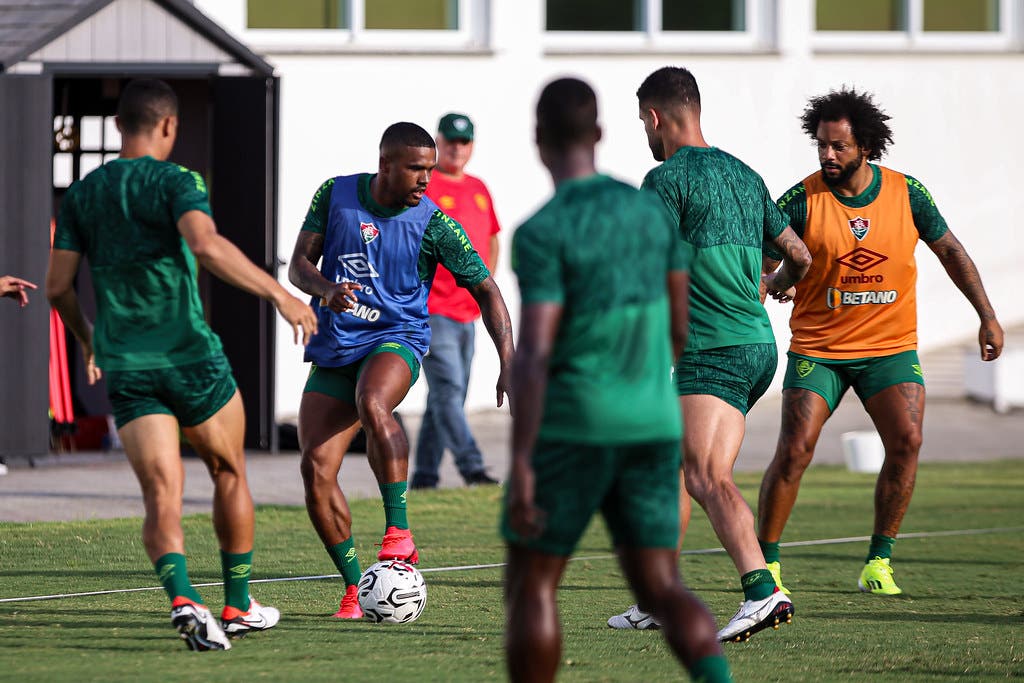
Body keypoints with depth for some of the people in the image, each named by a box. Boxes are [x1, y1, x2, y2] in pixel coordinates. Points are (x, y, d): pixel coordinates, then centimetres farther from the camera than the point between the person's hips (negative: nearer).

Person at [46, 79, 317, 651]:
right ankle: (239, 606, 23)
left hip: (124, 367, 3)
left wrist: (88, 341, 28)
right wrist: (279, 293, -24)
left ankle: (183, 599, -26)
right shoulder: (175, 180, -7)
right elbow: (205, 244, -26)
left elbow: (58, 287, 10)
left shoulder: (83, 194, 9)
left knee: (162, 495, -2)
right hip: (190, 355, -3)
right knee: (230, 474, 17)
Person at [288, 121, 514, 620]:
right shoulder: (335, 195, 1)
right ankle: (355, 590, 2)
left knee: (371, 402, -38)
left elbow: (484, 289, -1)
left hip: (395, 340, -4)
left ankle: (398, 533, -30)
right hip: (333, 351, 4)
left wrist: (508, 363, -11)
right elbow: (300, 264, 4)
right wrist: (325, 289, -19)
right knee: (315, 467, -10)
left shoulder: (433, 225, -7)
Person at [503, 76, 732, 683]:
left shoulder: (542, 233, -14)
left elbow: (535, 353, -21)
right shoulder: (650, 210, 6)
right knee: (661, 590, 4)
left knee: (531, 585, 10)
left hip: (570, 432, -5)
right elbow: (678, 325, 14)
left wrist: (521, 466, -21)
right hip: (652, 428, 5)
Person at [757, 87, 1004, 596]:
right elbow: (761, 267, -6)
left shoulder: (906, 193, -3)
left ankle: (878, 561, -1)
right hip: (816, 349, -2)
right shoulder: (802, 200, -10)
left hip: (891, 347, 2)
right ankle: (765, 563, 0)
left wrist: (987, 316, 8)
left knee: (906, 441, -14)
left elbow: (950, 251, 10)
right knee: (795, 450, -13)